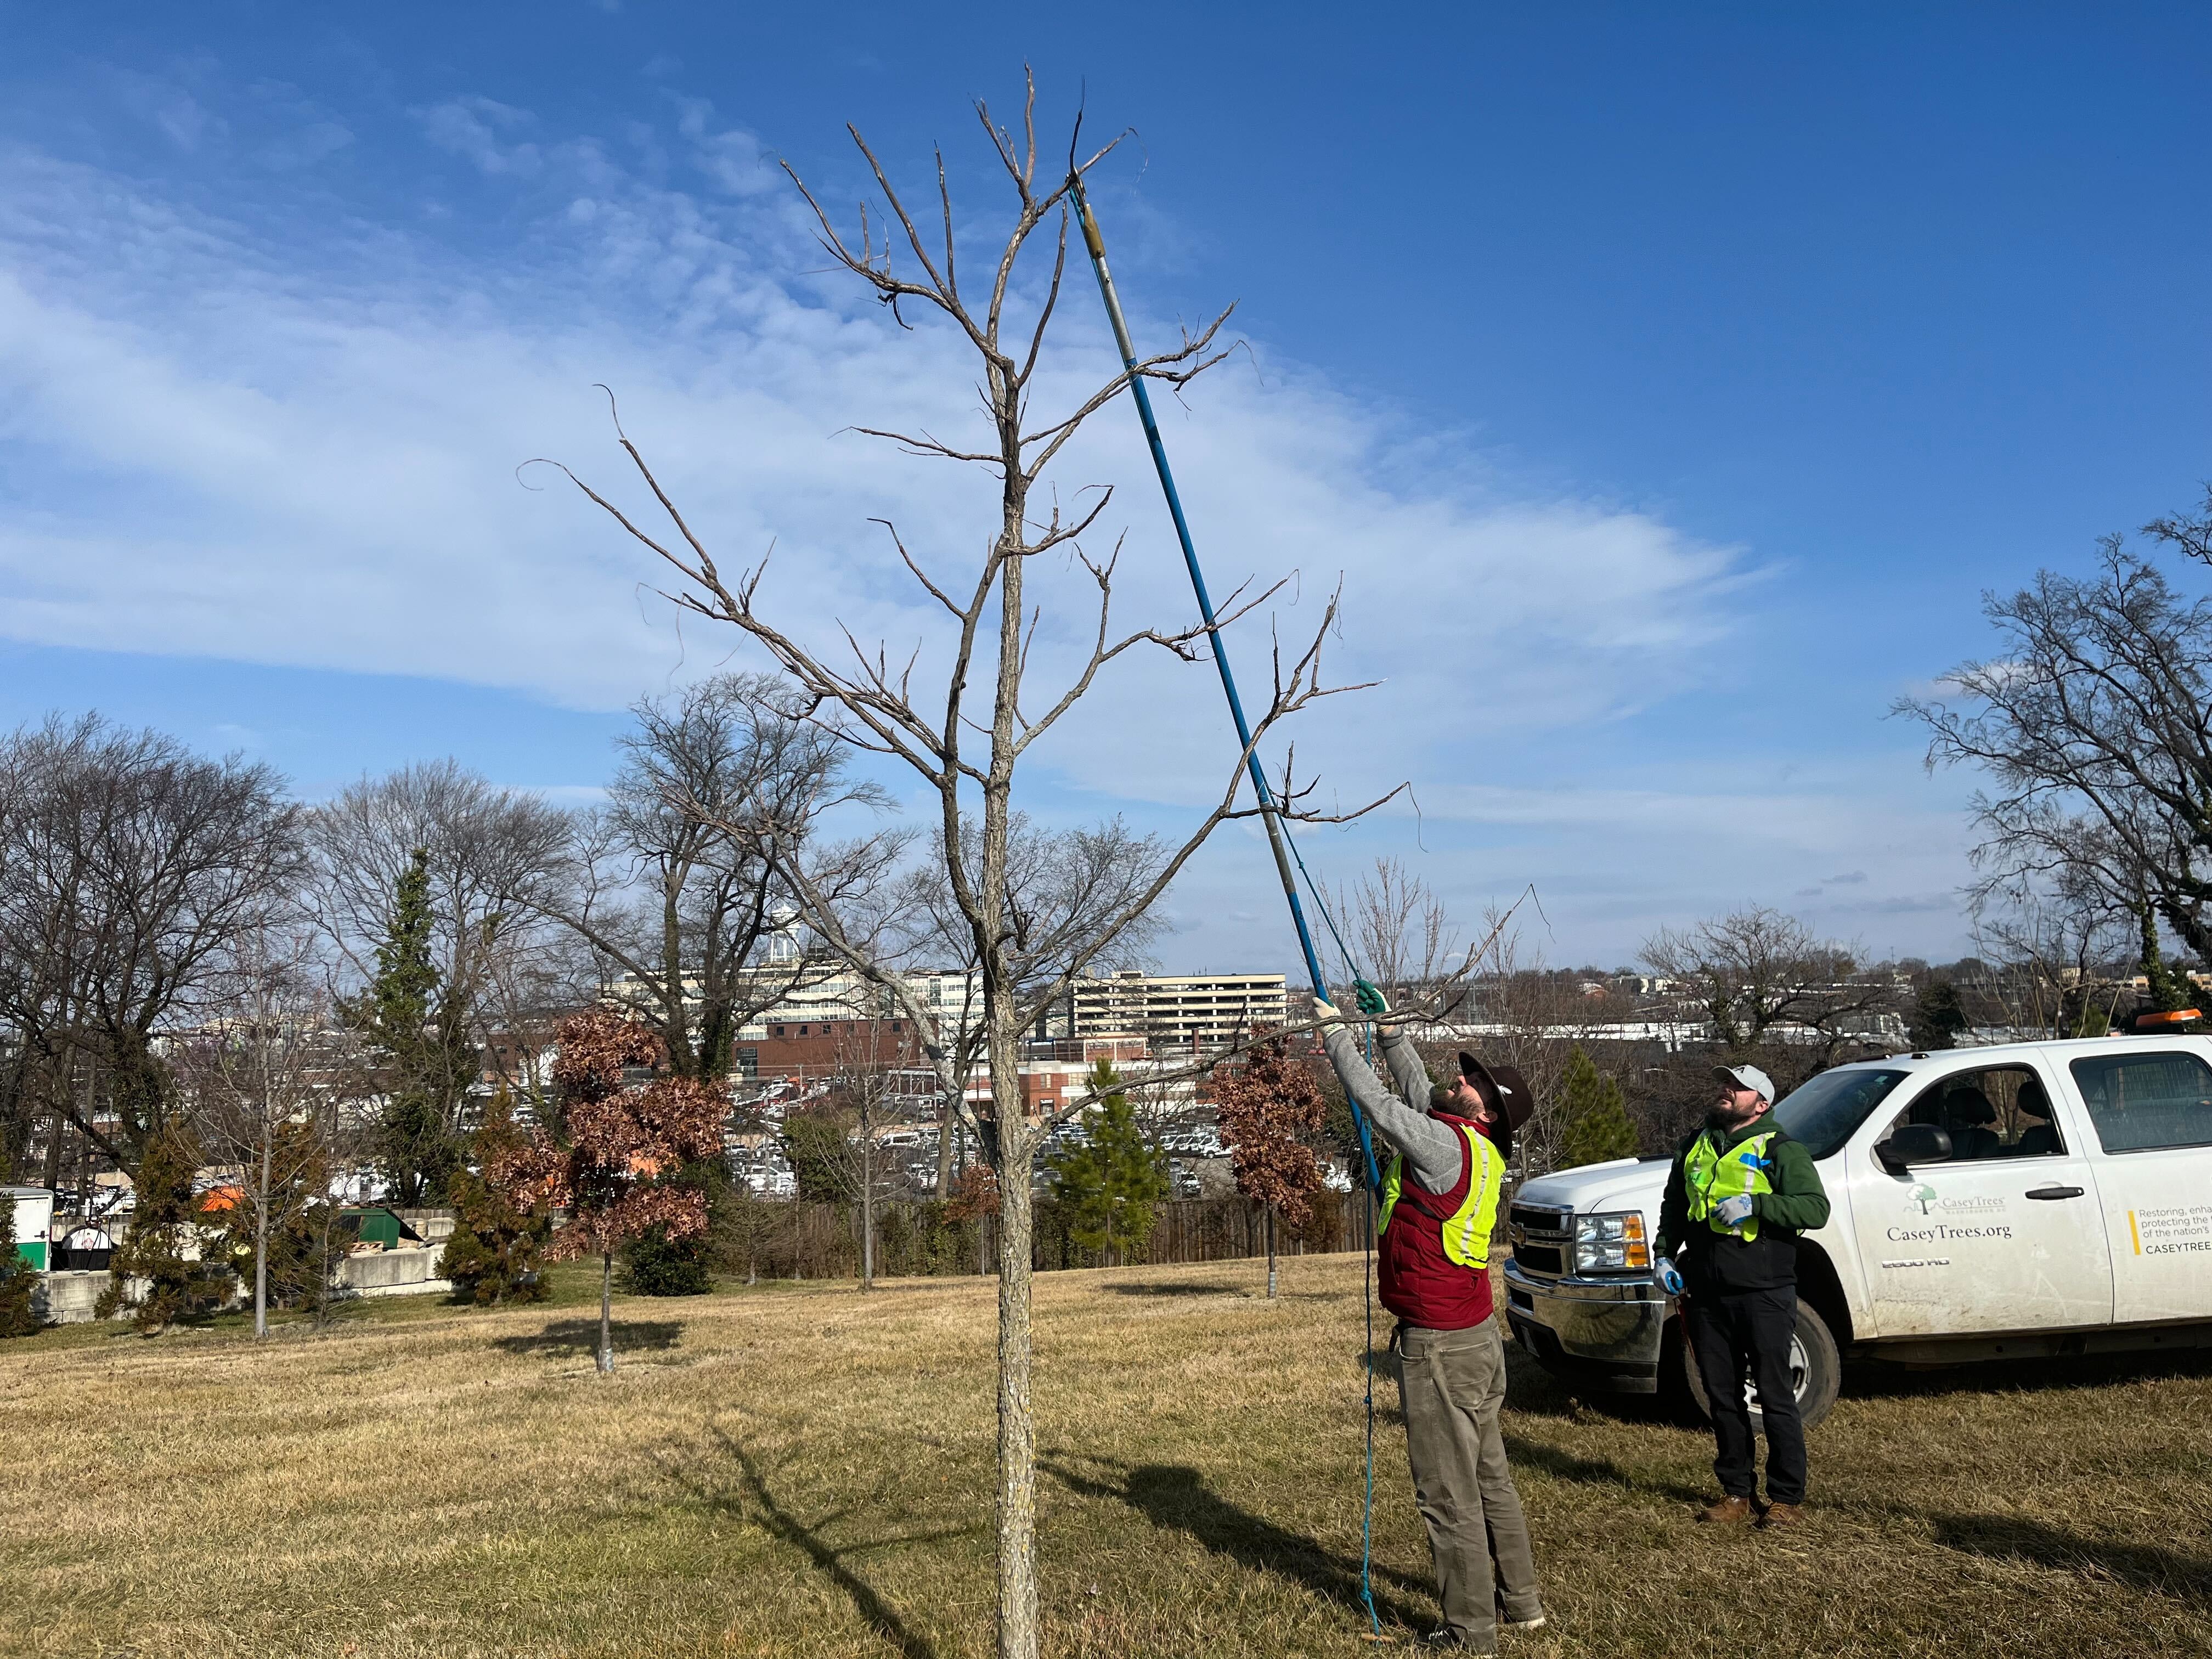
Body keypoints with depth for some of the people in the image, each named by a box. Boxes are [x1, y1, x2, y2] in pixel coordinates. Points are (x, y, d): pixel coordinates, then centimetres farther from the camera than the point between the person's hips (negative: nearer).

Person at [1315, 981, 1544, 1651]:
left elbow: (1377, 1100, -16)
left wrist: (1334, 1028, -6)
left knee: (1448, 1493, 0)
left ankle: (1470, 1631, 9)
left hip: (1439, 1347, -10)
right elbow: (1416, 1092, 20)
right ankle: (1519, 1602, 30)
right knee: (1488, 1476, 19)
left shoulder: (1448, 1144, -19)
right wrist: (1388, 1026, 21)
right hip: (1476, 1337, 10)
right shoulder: (1476, 1145, 7)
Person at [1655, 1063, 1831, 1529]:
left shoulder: (1781, 1150, -3)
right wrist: (1665, 1254, 13)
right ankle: (1737, 1492, 22)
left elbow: (1816, 1208, -14)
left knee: (1775, 1398, 1)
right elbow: (1673, 1206, 26)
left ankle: (1787, 1498, 11)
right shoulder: (1696, 1147, 15)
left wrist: (1754, 1205, -23)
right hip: (1707, 1296, 6)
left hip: (1764, 1294, -6)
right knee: (1722, 1398, 11)